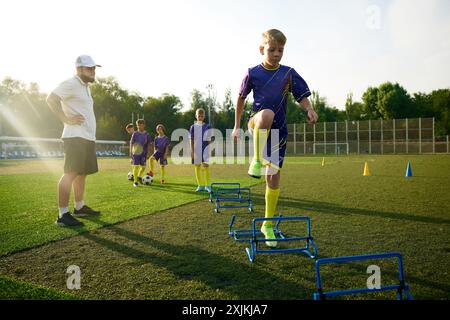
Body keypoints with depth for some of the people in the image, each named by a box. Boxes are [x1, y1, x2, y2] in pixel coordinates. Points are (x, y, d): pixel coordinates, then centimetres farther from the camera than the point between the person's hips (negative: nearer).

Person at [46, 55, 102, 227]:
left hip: (88, 137, 10)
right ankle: (63, 215, -10)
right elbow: (51, 99, -19)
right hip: (75, 137, -10)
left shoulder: (85, 87, 21)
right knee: (71, 173, -12)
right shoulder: (71, 84, -8)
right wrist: (66, 119, -21)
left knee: (82, 172, 14)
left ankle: (79, 207, 25)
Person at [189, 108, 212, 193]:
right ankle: (200, 185, 16)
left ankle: (208, 185, -1)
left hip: (205, 149, -2)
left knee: (206, 167, -8)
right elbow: (191, 140, 4)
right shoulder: (193, 127, 5)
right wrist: (192, 151, -4)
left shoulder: (207, 126, 4)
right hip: (196, 150, 2)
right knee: (197, 167, 6)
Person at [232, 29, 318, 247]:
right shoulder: (253, 73, 0)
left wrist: (309, 109, -21)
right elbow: (241, 98, 10)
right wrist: (237, 126, 12)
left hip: (278, 130, 2)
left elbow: (302, 96, 2)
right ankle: (257, 161, -26)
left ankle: (268, 225, 14)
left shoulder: (289, 73, 2)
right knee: (267, 113, -40)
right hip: (257, 124, -2)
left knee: (274, 176, 0)